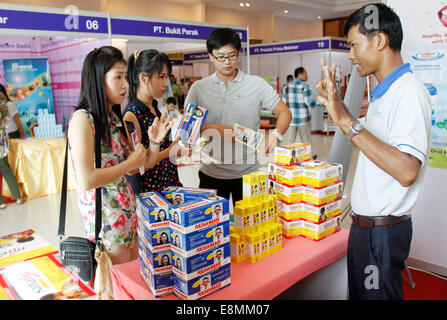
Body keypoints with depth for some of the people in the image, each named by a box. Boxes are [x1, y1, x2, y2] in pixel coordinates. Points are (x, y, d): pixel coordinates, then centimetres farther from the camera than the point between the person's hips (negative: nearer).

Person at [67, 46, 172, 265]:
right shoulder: (82, 119, -15)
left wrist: (154, 142, -2)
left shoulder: (114, 118, 10)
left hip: (128, 211, 8)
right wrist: (130, 163, -13)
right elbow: (86, 180, -24)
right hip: (105, 218, -8)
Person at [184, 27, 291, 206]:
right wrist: (214, 129, -19)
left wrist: (276, 134, -18)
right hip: (211, 173, 1)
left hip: (248, 172, 0)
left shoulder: (257, 84, -1)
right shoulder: (199, 88, 1)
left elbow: (284, 113, 2)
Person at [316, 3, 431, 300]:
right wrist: (337, 105, 11)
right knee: (359, 292, 22)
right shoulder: (382, 92, 10)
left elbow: (407, 170, -31)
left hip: (383, 228, -9)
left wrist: (347, 122, -31)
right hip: (364, 223, 9)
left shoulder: (409, 91, -20)